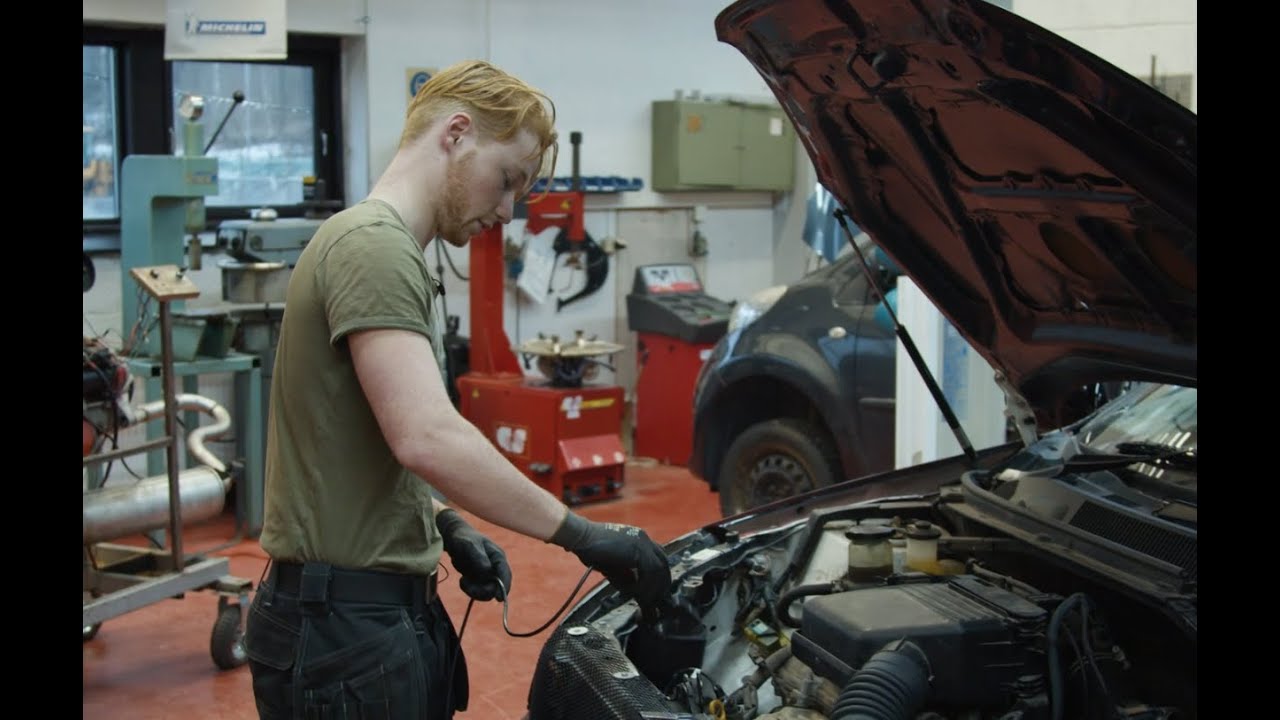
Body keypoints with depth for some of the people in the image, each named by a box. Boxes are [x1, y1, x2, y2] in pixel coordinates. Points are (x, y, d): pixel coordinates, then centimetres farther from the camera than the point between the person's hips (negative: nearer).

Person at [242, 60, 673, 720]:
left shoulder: (386, 250, 17)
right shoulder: (374, 248, -17)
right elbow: (428, 439, -28)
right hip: (343, 622, -10)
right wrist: (583, 535, -22)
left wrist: (447, 525, 9)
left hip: (386, 610, 10)